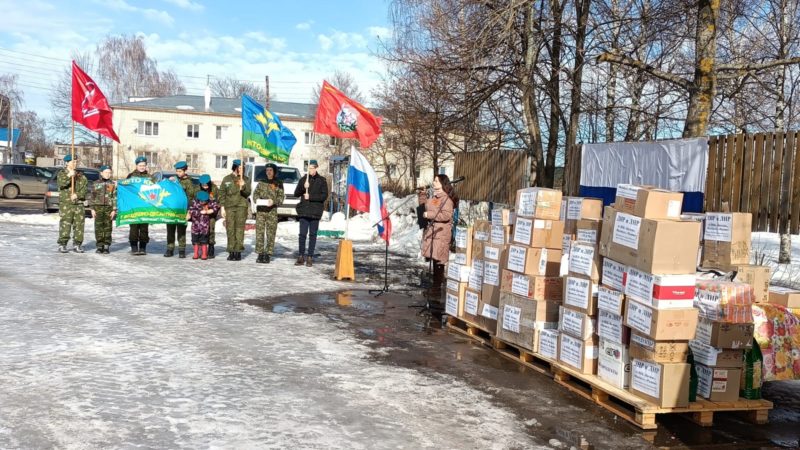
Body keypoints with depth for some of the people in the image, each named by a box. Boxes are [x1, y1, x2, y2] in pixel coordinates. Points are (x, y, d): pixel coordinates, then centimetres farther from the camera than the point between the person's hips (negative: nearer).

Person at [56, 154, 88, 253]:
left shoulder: (81, 175, 15)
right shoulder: (62, 173, 6)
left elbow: (84, 188, 4)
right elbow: (61, 184, -14)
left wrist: (77, 195, -12)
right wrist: (69, 176, -27)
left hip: (78, 204, 4)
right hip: (65, 203, -3)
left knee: (79, 224, 2)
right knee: (65, 224, -8)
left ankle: (77, 245, 10)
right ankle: (62, 245, -2)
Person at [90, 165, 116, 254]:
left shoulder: (113, 184, 6)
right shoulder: (96, 183, 8)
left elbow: (115, 198, 3)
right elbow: (92, 197, 8)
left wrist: (114, 210, -4)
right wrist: (92, 209, 1)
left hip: (109, 208, -1)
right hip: (98, 207, 1)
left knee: (108, 227, 0)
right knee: (98, 227, -2)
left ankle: (106, 246, 5)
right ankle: (99, 246, 4)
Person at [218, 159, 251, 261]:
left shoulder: (246, 180, 8)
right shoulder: (227, 179, 9)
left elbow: (247, 193, -2)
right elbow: (222, 193, 10)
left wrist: (243, 187, -23)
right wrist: (222, 207, 4)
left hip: (241, 206, -1)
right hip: (229, 206, 1)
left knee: (239, 228, -7)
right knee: (230, 229, 0)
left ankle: (238, 251, -5)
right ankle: (231, 252, 5)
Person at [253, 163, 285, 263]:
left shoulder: (278, 184, 7)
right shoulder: (261, 182, 15)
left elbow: (281, 197, 2)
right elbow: (255, 193, 12)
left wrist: (273, 201, -17)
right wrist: (257, 200, -10)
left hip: (272, 211, -2)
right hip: (260, 210, 2)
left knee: (270, 233, -4)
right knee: (259, 232, -3)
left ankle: (267, 254, 2)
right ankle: (260, 254, 2)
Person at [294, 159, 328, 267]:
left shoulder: (321, 180, 2)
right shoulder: (303, 179, 9)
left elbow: (324, 196, -5)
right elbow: (296, 194, 7)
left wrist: (310, 197, -12)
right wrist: (303, 187, -11)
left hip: (315, 212, -2)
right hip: (304, 211, 2)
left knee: (312, 235, 3)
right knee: (302, 234, -1)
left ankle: (310, 257, 8)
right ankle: (301, 256, 6)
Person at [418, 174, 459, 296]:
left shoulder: (447, 198, -10)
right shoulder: (434, 197, 16)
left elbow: (446, 215, -21)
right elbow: (424, 206, 28)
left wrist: (429, 215, -17)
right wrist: (422, 195, 14)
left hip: (441, 233, -8)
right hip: (431, 231, 8)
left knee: (438, 260, -6)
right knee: (434, 259, 11)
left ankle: (437, 288, -1)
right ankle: (435, 285, 19)